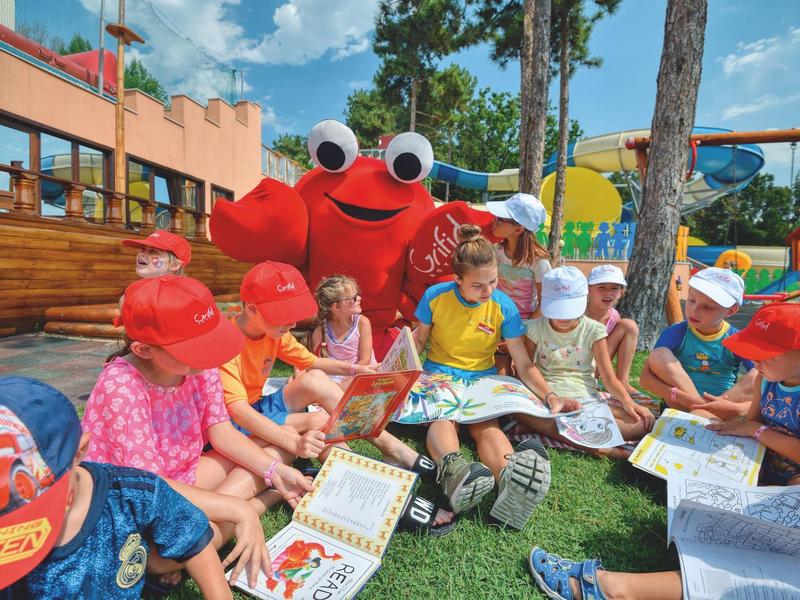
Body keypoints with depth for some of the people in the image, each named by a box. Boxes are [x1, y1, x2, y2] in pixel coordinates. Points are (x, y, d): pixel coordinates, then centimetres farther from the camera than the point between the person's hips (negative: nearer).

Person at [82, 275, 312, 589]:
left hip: (181, 476, 6)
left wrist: (274, 471, -18)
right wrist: (239, 510, -34)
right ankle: (266, 498, -9)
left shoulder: (198, 364, -13)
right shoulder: (121, 388, -31)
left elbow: (221, 431, -5)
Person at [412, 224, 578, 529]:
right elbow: (418, 341, 7)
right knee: (443, 419, -35)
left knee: (486, 424, -33)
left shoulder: (504, 306, -7)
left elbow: (524, 365, -4)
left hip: (482, 379, 1)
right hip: (438, 374, 0)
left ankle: (510, 477, -61)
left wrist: (550, 395, -20)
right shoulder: (435, 296, -8)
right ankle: (452, 468, -64)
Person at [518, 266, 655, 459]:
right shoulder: (537, 328, 3)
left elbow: (609, 378, 2)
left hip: (584, 396, 2)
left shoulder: (593, 331, 3)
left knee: (645, 422, -22)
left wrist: (627, 401, -19)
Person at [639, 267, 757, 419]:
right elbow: (646, 377, -16)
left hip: (722, 407, 1)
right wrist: (685, 398, -30)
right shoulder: (675, 333, -7)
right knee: (659, 355, -21)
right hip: (681, 405, -1)